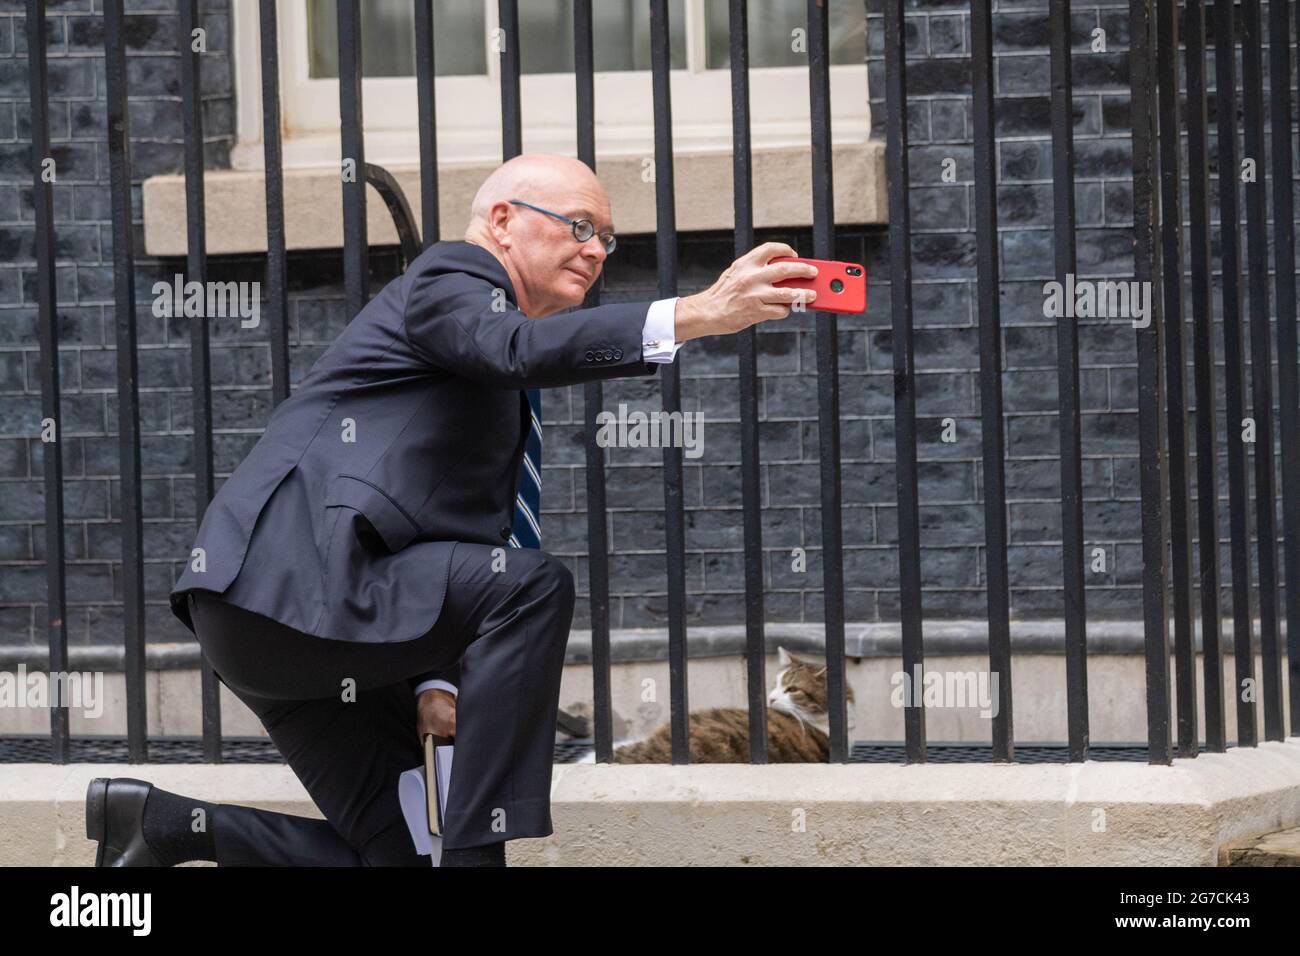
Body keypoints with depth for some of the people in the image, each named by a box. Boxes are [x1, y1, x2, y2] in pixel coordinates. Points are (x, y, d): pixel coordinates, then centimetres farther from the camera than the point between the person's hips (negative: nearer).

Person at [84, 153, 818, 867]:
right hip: (289, 585, -10)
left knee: (397, 853, 5)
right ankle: (476, 852, -21)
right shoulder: (450, 280, -2)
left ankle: (168, 826, 10)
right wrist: (700, 315, -36)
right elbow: (521, 348, -25)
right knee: (534, 587, -22)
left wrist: (435, 682, 5)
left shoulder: (503, 402, 26)